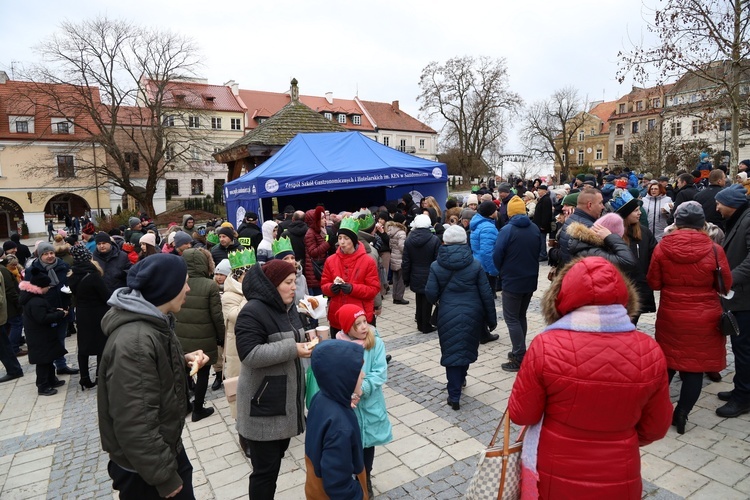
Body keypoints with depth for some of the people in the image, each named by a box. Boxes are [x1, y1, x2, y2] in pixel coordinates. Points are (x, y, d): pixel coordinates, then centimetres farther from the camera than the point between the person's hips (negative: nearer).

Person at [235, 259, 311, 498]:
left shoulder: (288, 307, 8)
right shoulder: (253, 311, -19)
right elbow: (249, 354, -26)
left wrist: (306, 342, 1)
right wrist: (292, 349, -26)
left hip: (286, 397, 8)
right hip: (264, 403, -8)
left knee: (276, 458, 20)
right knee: (265, 467, 3)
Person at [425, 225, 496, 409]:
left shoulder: (436, 266, -5)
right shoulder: (475, 264, -3)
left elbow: (430, 294, -7)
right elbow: (486, 294, -3)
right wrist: (491, 319, 6)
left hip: (448, 316, -1)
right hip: (472, 315, 2)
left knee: (451, 353, 6)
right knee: (468, 348, 22)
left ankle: (454, 396, 7)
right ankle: (460, 379, 43)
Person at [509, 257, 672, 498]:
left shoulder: (546, 346, -25)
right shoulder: (650, 352, -15)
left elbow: (521, 414, -13)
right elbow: (655, 428, -1)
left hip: (555, 477, -1)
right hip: (619, 481, 2)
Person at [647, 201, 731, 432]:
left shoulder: (662, 247, -11)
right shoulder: (714, 250, -13)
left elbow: (654, 283, -3)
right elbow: (726, 284, -1)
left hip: (670, 315, 1)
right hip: (704, 317, -1)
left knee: (667, 362, 19)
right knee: (696, 365, 12)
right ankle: (681, 413, 18)